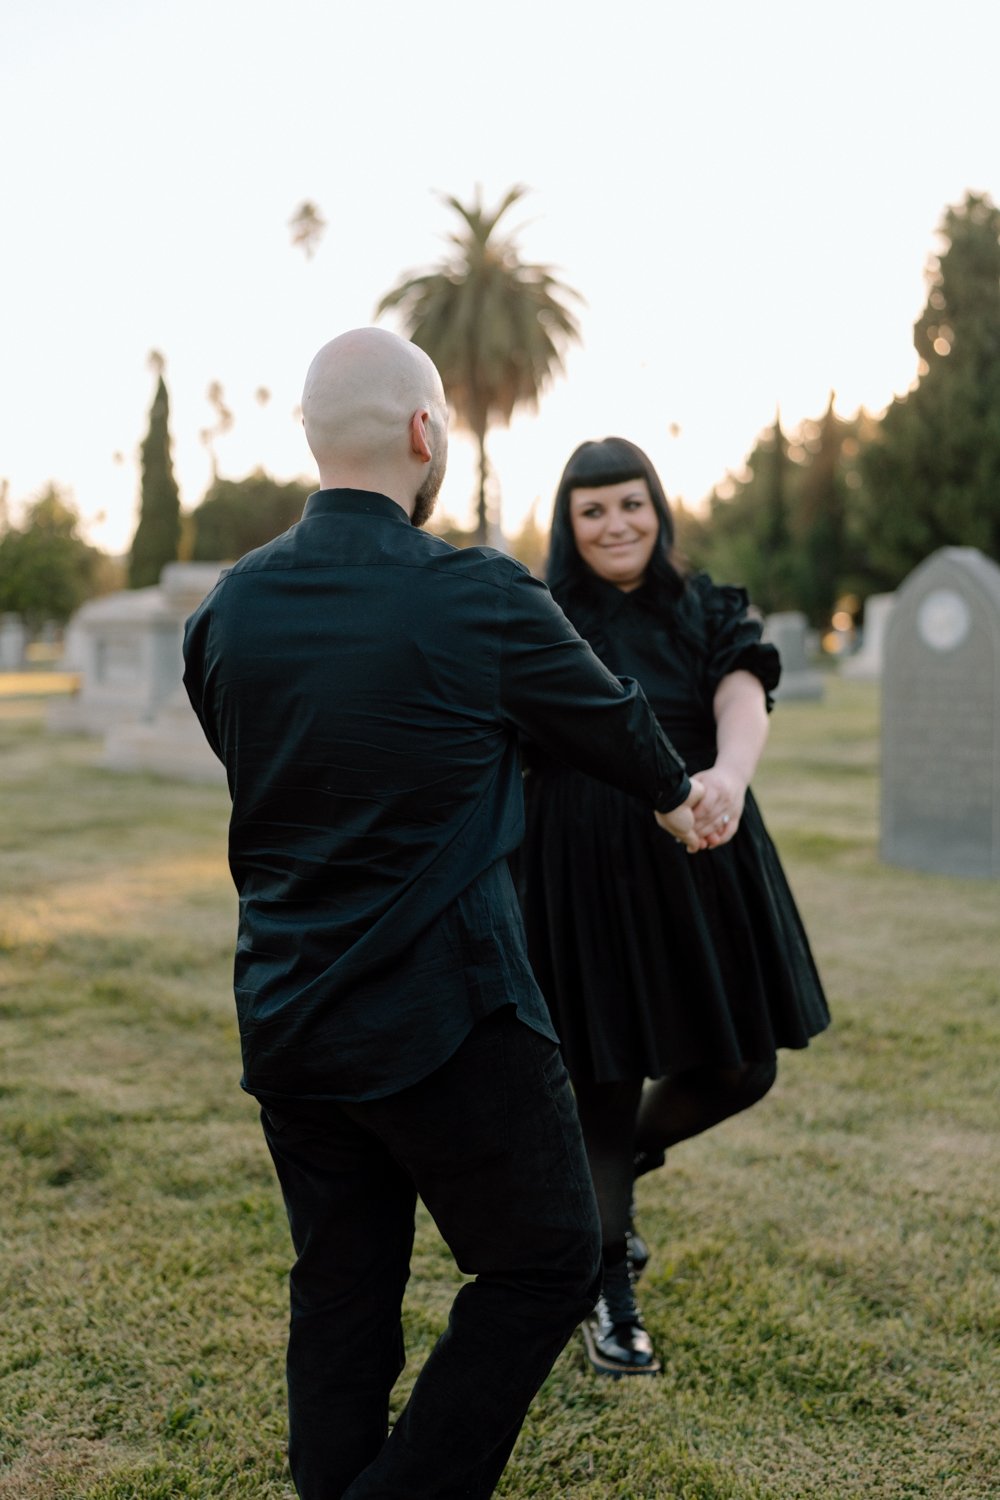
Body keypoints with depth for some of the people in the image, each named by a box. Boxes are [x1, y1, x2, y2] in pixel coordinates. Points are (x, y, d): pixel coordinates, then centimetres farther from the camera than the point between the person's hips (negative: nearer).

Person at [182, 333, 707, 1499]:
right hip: (444, 1016, -6)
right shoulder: (478, 598, -14)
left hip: (285, 1020, 6)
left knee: (340, 1293, 17)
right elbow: (611, 719, 3)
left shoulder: (225, 612, 2)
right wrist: (678, 799, 24)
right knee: (544, 1264, 11)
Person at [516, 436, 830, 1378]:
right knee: (606, 1082, 2)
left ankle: (618, 1169, 39)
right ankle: (609, 1299, 24)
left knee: (739, 1070, 8)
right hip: (584, 876, -3)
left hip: (703, 868, 4)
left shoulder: (707, 612, 4)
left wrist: (729, 775, -37)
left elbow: (744, 699, -15)